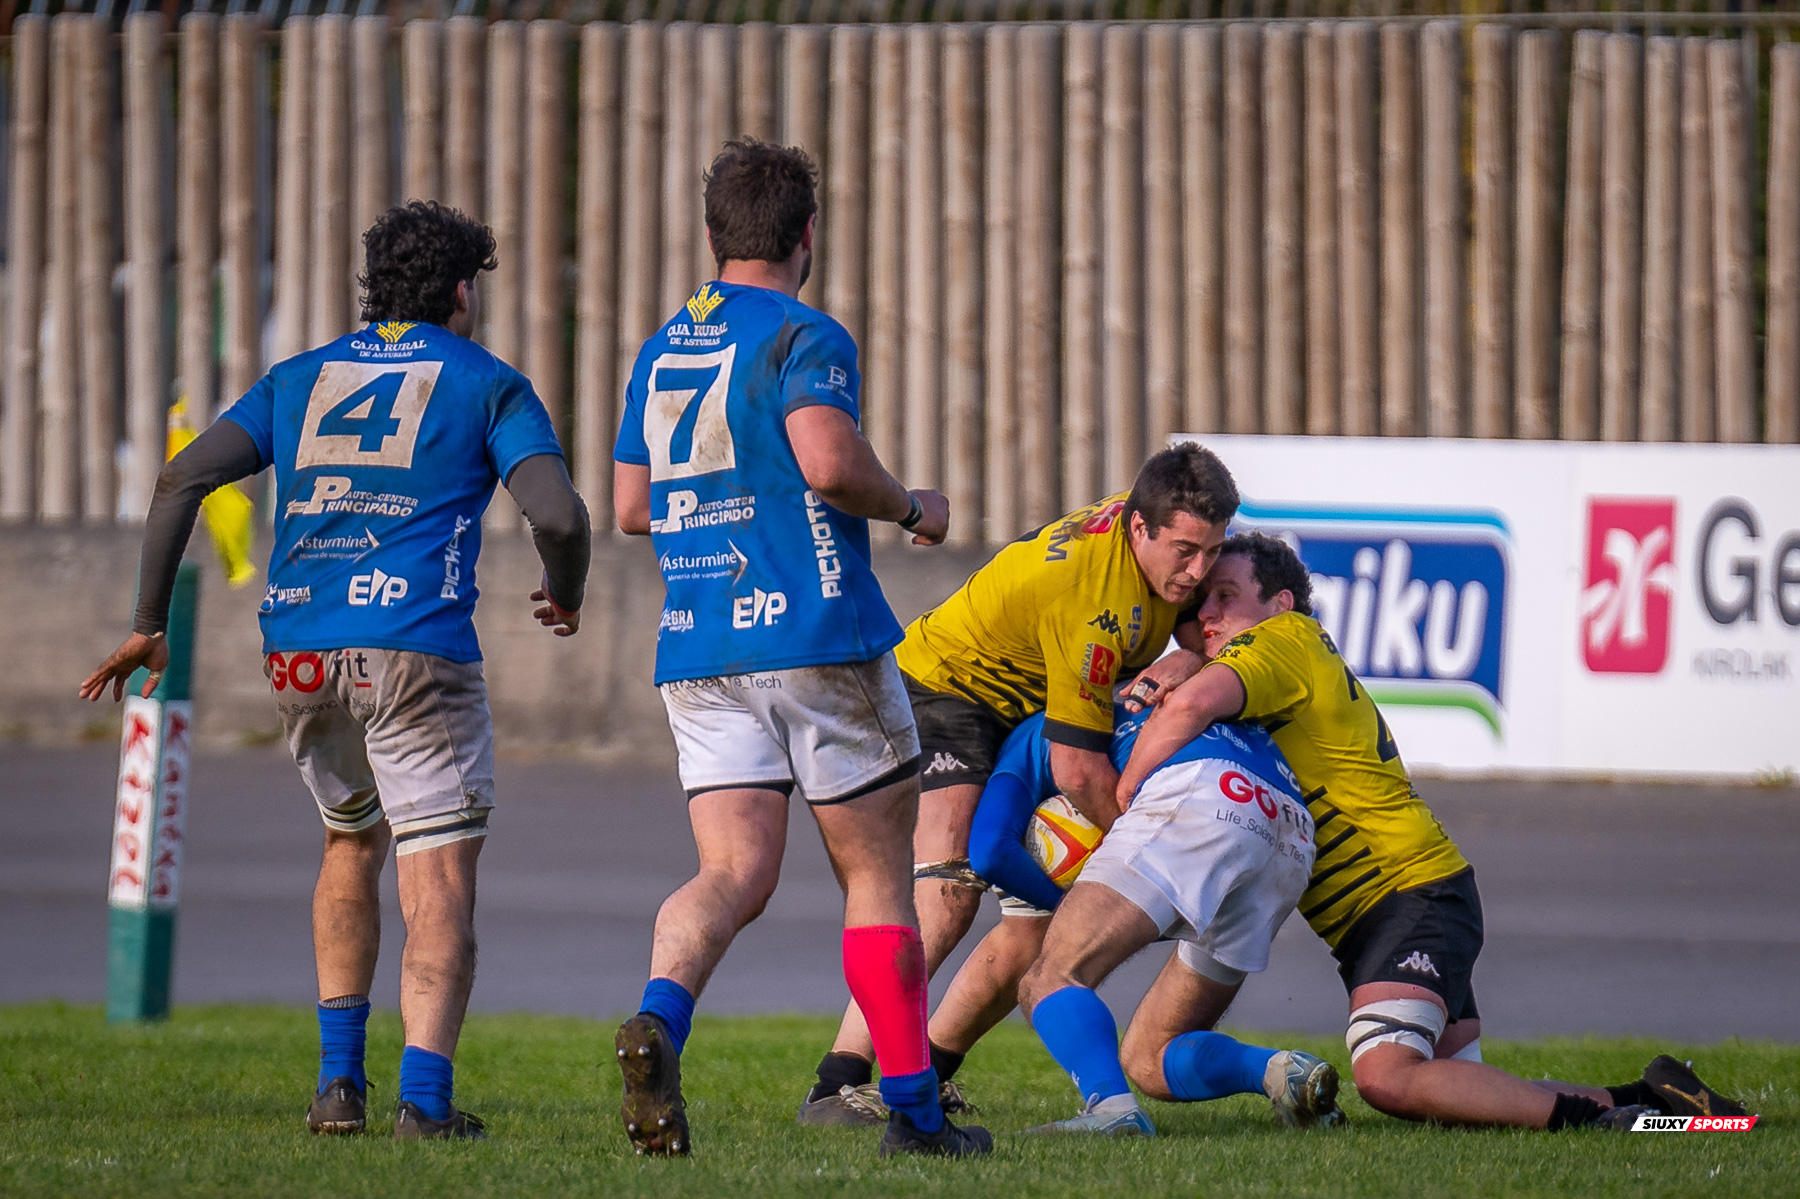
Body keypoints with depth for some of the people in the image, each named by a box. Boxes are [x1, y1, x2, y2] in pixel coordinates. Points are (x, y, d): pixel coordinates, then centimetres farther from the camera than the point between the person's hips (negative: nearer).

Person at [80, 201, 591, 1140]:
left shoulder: (300, 379, 18)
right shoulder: (489, 385, 7)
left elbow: (182, 479, 7)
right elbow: (558, 515, -6)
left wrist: (148, 624, 10)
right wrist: (566, 598, 15)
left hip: (299, 655, 5)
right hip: (416, 652, -5)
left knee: (353, 841, 27)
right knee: (440, 878, -2)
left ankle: (339, 1078, 20)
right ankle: (425, 1097, -19)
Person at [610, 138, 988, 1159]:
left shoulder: (662, 350, 15)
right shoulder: (803, 337, -7)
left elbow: (631, 506, 20)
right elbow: (829, 461, -23)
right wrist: (910, 509, -5)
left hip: (698, 648, 5)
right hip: (820, 641, -5)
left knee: (735, 874, -3)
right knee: (878, 875, 6)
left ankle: (659, 1017, -33)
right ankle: (912, 1109, 10)